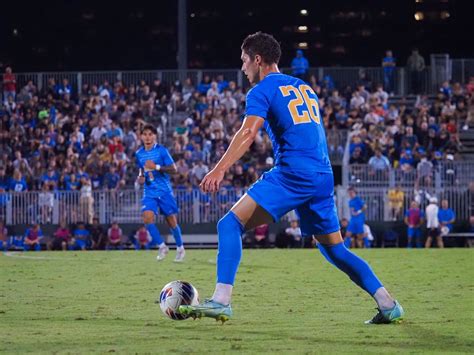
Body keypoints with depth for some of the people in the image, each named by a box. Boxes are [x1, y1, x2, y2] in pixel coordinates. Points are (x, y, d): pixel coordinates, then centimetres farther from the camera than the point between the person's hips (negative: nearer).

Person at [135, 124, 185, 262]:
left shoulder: (161, 150, -7)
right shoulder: (139, 154, 7)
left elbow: (173, 169, -11)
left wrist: (156, 167, -23)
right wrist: (141, 177, 2)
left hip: (164, 191, -3)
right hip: (149, 192, 3)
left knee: (171, 221, 3)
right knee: (147, 217, -18)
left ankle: (180, 248, 23)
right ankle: (162, 246, -4)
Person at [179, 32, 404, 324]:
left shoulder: (262, 90, 2)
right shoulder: (305, 87, 25)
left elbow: (248, 133, -15)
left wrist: (220, 169, -25)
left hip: (292, 174, -7)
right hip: (323, 177, 7)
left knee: (231, 224, -8)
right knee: (334, 249, 17)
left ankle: (221, 301, -22)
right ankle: (388, 305, 8)